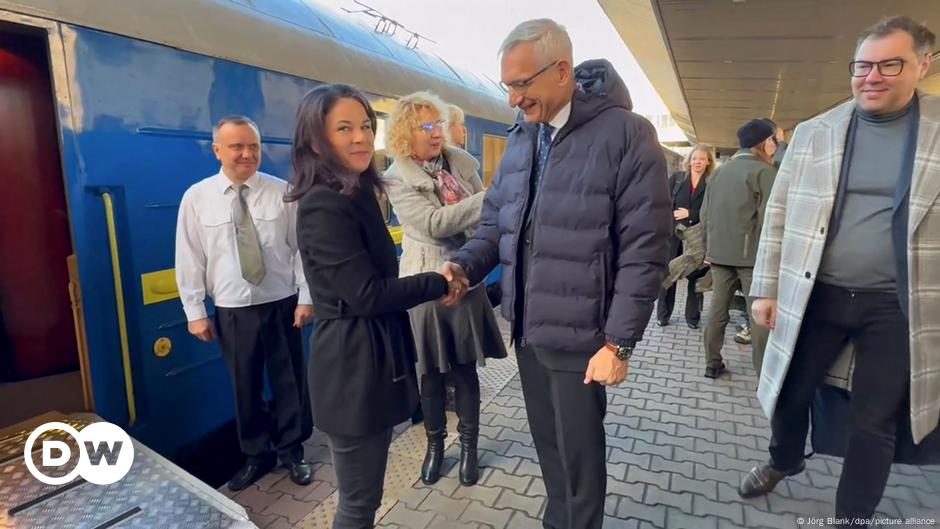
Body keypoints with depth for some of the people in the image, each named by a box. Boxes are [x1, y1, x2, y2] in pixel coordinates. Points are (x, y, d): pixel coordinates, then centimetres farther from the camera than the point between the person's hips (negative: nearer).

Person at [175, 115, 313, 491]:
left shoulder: (282, 192, -4)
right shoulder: (196, 198, -2)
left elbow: (302, 248, -4)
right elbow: (190, 259, 0)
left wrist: (306, 297, -6)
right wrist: (195, 312, -1)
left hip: (282, 304, 0)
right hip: (232, 310, 1)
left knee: (289, 381, 11)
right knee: (245, 386, 14)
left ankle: (292, 451, 33)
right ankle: (256, 455, 35)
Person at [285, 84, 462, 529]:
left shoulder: (355, 193, 11)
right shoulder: (324, 205, -19)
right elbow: (367, 294, -21)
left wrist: (430, 285, -1)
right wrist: (437, 284, -11)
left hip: (371, 360, 9)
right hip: (353, 367, -9)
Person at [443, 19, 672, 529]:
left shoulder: (626, 135, -12)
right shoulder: (520, 138, 8)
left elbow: (644, 251, -14)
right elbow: (495, 221, 12)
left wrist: (619, 343, -15)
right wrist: (464, 265, -7)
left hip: (579, 335, -5)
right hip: (526, 328, 6)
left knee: (579, 452, 12)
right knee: (547, 443, 21)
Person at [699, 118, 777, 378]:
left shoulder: (720, 171, 11)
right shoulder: (764, 171, -8)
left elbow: (705, 213, 13)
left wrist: (709, 248, 19)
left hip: (719, 252, 6)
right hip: (752, 252, -6)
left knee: (717, 307, 10)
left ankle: (712, 363, 16)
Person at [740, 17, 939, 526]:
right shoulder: (813, 132, 2)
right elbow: (779, 213, 4)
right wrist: (766, 288, 1)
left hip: (897, 306, -1)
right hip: (816, 295, 2)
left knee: (874, 423, 11)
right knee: (790, 394, 15)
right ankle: (784, 460, 47)